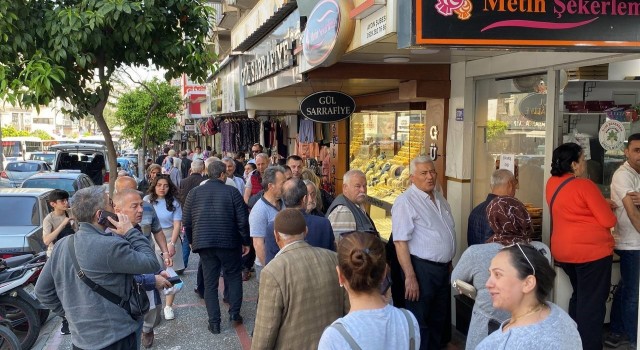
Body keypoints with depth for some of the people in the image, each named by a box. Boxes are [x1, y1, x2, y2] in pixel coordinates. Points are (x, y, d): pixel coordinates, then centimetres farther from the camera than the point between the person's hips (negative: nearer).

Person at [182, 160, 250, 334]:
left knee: (210, 282, 9)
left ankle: (214, 323, 11)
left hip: (204, 243, 2)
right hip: (229, 243, -2)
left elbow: (187, 222, 7)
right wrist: (246, 242, 5)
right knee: (234, 276, 17)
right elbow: (243, 220, -6)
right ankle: (234, 313, 13)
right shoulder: (232, 192, -5)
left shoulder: (194, 193, 4)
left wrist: (192, 241, 20)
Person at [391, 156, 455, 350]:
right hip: (422, 268, -8)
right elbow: (400, 242, -20)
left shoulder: (439, 198, 11)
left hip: (443, 267, 8)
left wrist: (449, 264, 17)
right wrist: (410, 276, -23)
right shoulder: (406, 202, -15)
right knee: (420, 323, 3)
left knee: (439, 319, 19)